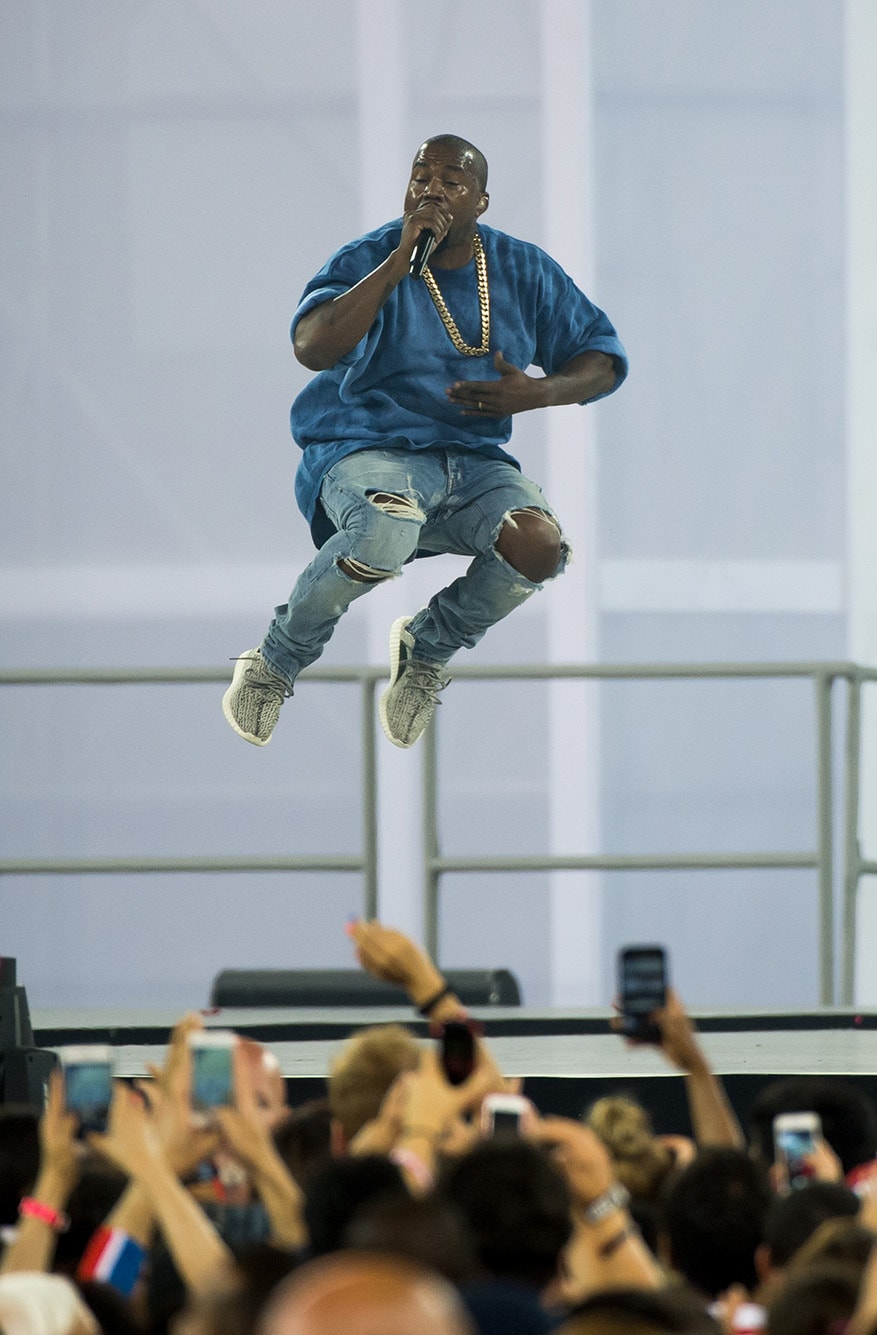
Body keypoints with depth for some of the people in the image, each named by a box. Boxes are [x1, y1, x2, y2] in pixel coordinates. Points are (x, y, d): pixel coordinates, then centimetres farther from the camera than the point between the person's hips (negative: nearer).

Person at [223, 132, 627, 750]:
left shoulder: (524, 270, 6)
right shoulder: (367, 261, -6)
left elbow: (604, 359, 13)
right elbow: (313, 348, -25)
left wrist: (537, 393, -9)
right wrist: (400, 261, -26)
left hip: (475, 460, 4)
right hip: (367, 448, -4)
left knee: (539, 546, -29)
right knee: (388, 530, -41)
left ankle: (429, 647, 3)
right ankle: (278, 661, -13)